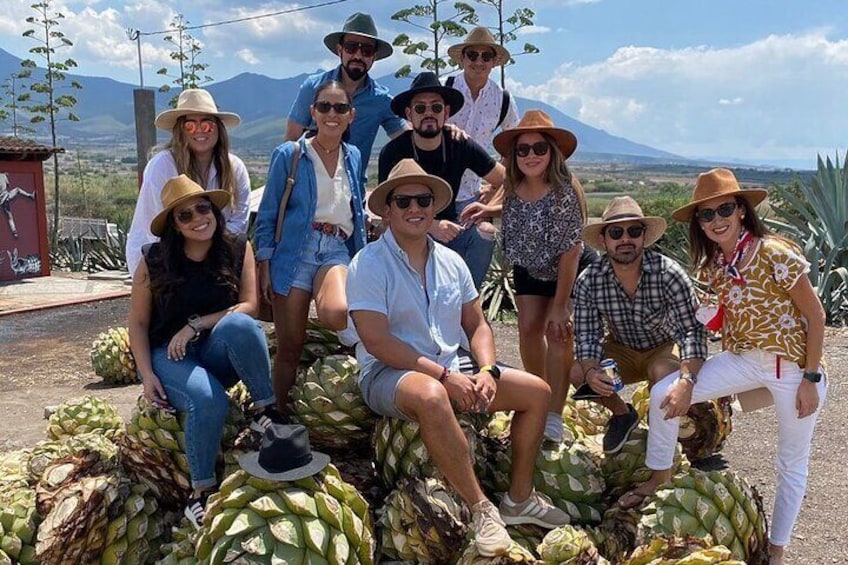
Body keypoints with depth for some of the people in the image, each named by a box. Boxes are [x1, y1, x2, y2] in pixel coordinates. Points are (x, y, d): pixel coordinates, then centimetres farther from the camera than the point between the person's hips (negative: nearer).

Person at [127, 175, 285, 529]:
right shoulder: (154, 260, -4)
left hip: (217, 354, 1)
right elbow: (138, 323, 1)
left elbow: (249, 306, -9)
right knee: (208, 401, -33)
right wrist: (147, 375, -9)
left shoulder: (238, 250, -3)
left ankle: (265, 411, -21)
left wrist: (196, 325, -18)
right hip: (169, 355, -1)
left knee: (238, 324, -33)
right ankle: (201, 492, -15)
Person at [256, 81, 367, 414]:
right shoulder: (289, 155, 3)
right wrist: (264, 266, -3)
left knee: (337, 314, -32)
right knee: (290, 346, -1)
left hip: (337, 250, 2)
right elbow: (267, 215, 3)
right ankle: (281, 417, 15)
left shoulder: (353, 156, 15)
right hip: (295, 251, -2)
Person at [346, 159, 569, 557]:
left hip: (451, 371, 7)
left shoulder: (450, 261, 10)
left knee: (537, 391, 2)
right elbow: (377, 341, -19)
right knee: (431, 396, -41)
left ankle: (520, 498, 11)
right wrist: (444, 375, -22)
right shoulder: (369, 264, -11)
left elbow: (476, 325, 15)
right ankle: (480, 509, -26)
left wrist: (487, 370, -6)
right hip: (389, 374, -7)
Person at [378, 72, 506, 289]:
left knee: (484, 235, -25)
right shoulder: (392, 153, -11)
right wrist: (430, 226, -31)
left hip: (449, 228, 3)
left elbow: (507, 180, -2)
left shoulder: (461, 145, -5)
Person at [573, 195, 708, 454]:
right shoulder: (588, 281, -19)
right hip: (621, 350, 3)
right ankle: (622, 413, 10)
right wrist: (590, 371, -39)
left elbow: (692, 329, -30)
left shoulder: (668, 273, -27)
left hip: (664, 348, -3)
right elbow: (586, 335, -16)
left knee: (663, 373, -36)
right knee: (576, 372, -22)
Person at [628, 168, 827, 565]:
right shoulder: (710, 267, -3)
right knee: (663, 394, -8)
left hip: (795, 366, -5)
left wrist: (810, 380, -13)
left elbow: (815, 316, -14)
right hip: (743, 358, 5)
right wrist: (687, 380, -14)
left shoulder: (775, 254, -21)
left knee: (792, 463, 11)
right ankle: (659, 477, 14)